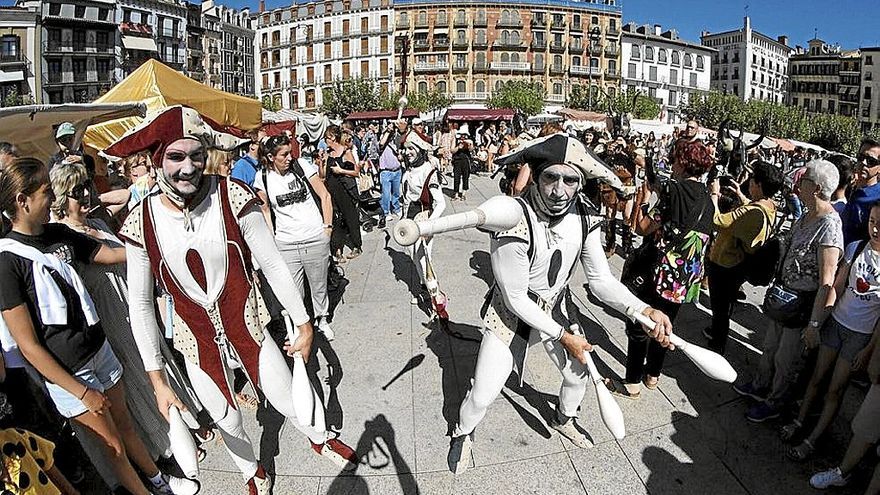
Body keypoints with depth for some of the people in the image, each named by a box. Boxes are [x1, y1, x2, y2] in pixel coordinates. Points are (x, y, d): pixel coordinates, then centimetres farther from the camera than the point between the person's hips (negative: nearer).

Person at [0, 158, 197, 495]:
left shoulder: (58, 234, -2)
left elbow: (116, 254, 10)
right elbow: (28, 344, -18)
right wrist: (81, 392, -15)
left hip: (100, 351, 6)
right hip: (68, 374, -6)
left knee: (125, 423, 22)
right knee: (113, 445, 10)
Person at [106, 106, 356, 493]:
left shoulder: (232, 196, -20)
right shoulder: (142, 222, -14)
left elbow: (273, 265, -11)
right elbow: (139, 304, -4)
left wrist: (303, 325, -3)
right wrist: (157, 380, -2)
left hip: (249, 330, -1)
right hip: (198, 345, 2)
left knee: (291, 402, 16)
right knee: (227, 422, 22)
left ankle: (320, 439, 51)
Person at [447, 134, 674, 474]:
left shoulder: (584, 219, -16)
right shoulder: (513, 221, -34)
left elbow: (601, 279, -11)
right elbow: (516, 298, -26)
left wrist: (644, 310, -27)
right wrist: (563, 336, -20)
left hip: (556, 308, 6)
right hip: (513, 312, -5)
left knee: (578, 373, 22)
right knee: (483, 393, -1)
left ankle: (564, 419, 58)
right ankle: (462, 435, 35)